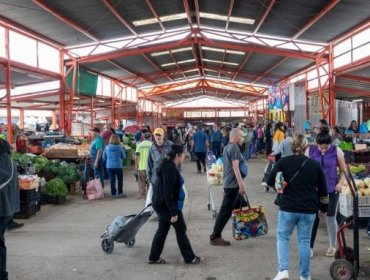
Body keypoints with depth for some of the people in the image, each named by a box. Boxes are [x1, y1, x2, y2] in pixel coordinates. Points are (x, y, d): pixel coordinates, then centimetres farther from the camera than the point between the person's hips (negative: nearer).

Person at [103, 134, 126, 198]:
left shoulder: (107, 147, -4)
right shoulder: (119, 147, -11)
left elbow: (104, 157, 6)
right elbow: (123, 156, 0)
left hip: (109, 166, 2)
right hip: (118, 166, -2)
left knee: (112, 180, 8)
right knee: (120, 179, 12)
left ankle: (113, 194, 11)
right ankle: (120, 193, 16)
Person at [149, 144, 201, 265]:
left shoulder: (168, 165, 8)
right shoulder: (170, 169, -24)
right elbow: (168, 192, -26)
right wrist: (173, 212, -23)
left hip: (161, 204, 10)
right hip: (166, 205, -10)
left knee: (162, 229, 15)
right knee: (181, 229, 3)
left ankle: (154, 257, 22)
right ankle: (189, 257, 16)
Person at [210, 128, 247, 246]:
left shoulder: (228, 147, 18)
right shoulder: (234, 147, -13)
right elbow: (235, 166, -22)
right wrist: (241, 183, -24)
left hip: (229, 183, 10)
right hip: (233, 184, -10)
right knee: (225, 211, -6)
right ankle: (215, 237, -1)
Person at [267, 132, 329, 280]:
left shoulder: (283, 162, -8)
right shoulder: (315, 165, 0)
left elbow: (270, 181, -4)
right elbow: (323, 190, 7)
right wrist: (323, 207, 20)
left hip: (288, 208, -2)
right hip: (309, 209, 2)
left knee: (282, 237, 12)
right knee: (304, 241, 11)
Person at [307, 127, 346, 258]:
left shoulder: (337, 151, -6)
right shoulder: (310, 150, -4)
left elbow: (343, 170, 3)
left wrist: (340, 183, -10)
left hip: (331, 190, -1)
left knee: (330, 218, 8)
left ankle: (332, 246, 25)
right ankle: (309, 247, 15)